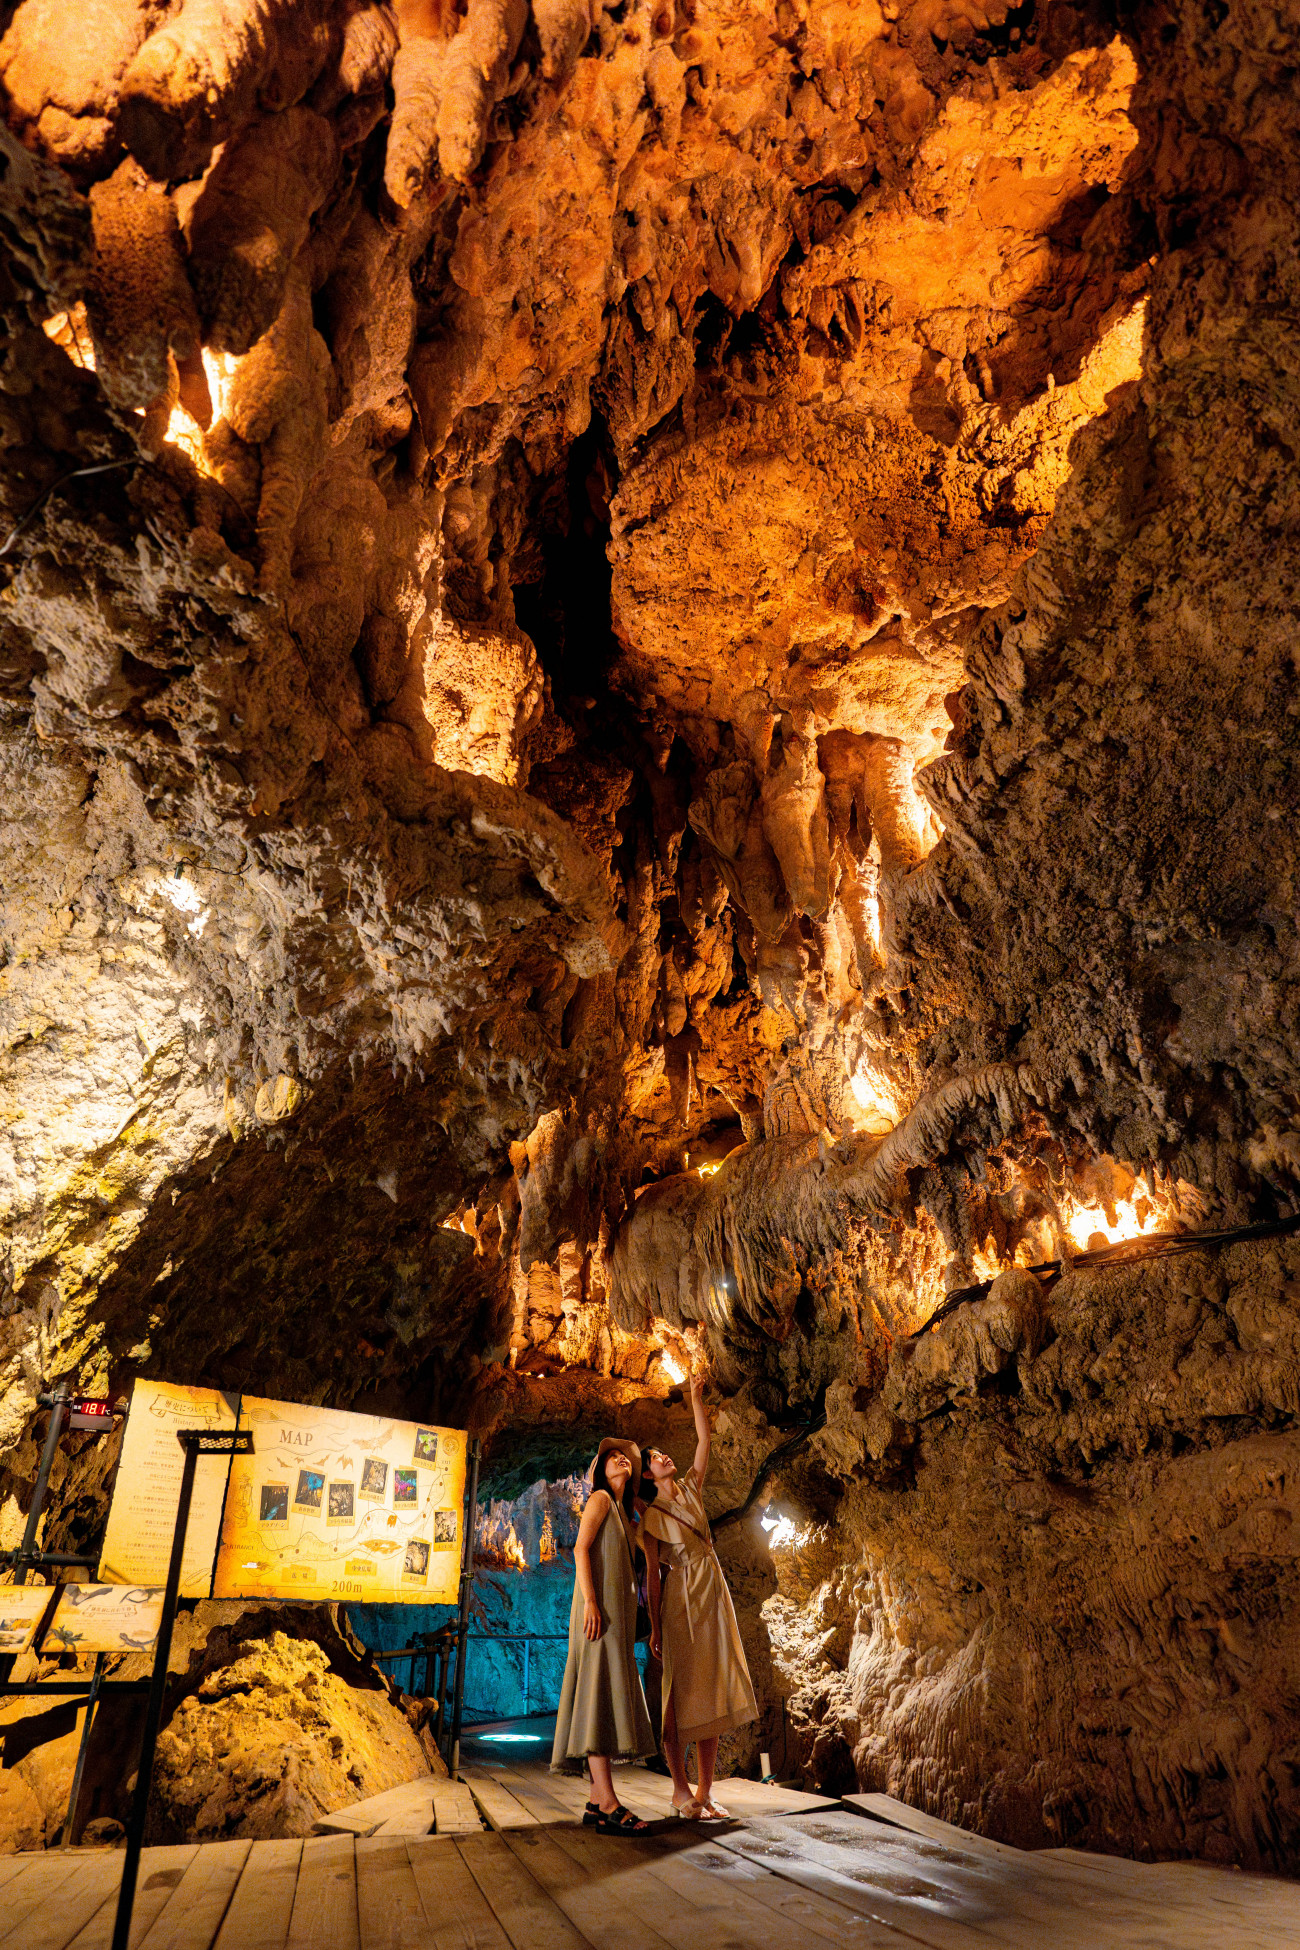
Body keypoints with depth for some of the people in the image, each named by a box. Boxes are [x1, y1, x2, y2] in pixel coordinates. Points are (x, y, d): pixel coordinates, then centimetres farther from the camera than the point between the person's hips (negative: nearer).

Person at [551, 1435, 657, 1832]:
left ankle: (597, 1800, 8)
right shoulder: (600, 1498, 0)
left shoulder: (623, 1511, 24)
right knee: (601, 1686, -13)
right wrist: (591, 1600, -21)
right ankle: (608, 1804, -18)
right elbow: (581, 1549, -11)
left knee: (612, 1692, 6)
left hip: (618, 1611, 9)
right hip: (599, 1606, -9)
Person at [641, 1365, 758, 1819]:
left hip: (712, 1596, 5)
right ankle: (681, 1790, 7)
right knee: (680, 1691, -3)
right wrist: (654, 1625, -8)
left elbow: (704, 1441, 4)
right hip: (680, 1599, -5)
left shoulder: (691, 1488, 10)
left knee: (714, 1691, 5)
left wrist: (696, 1399, -4)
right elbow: (652, 1573, -5)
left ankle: (705, 1790, 11)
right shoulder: (651, 1516, -3)